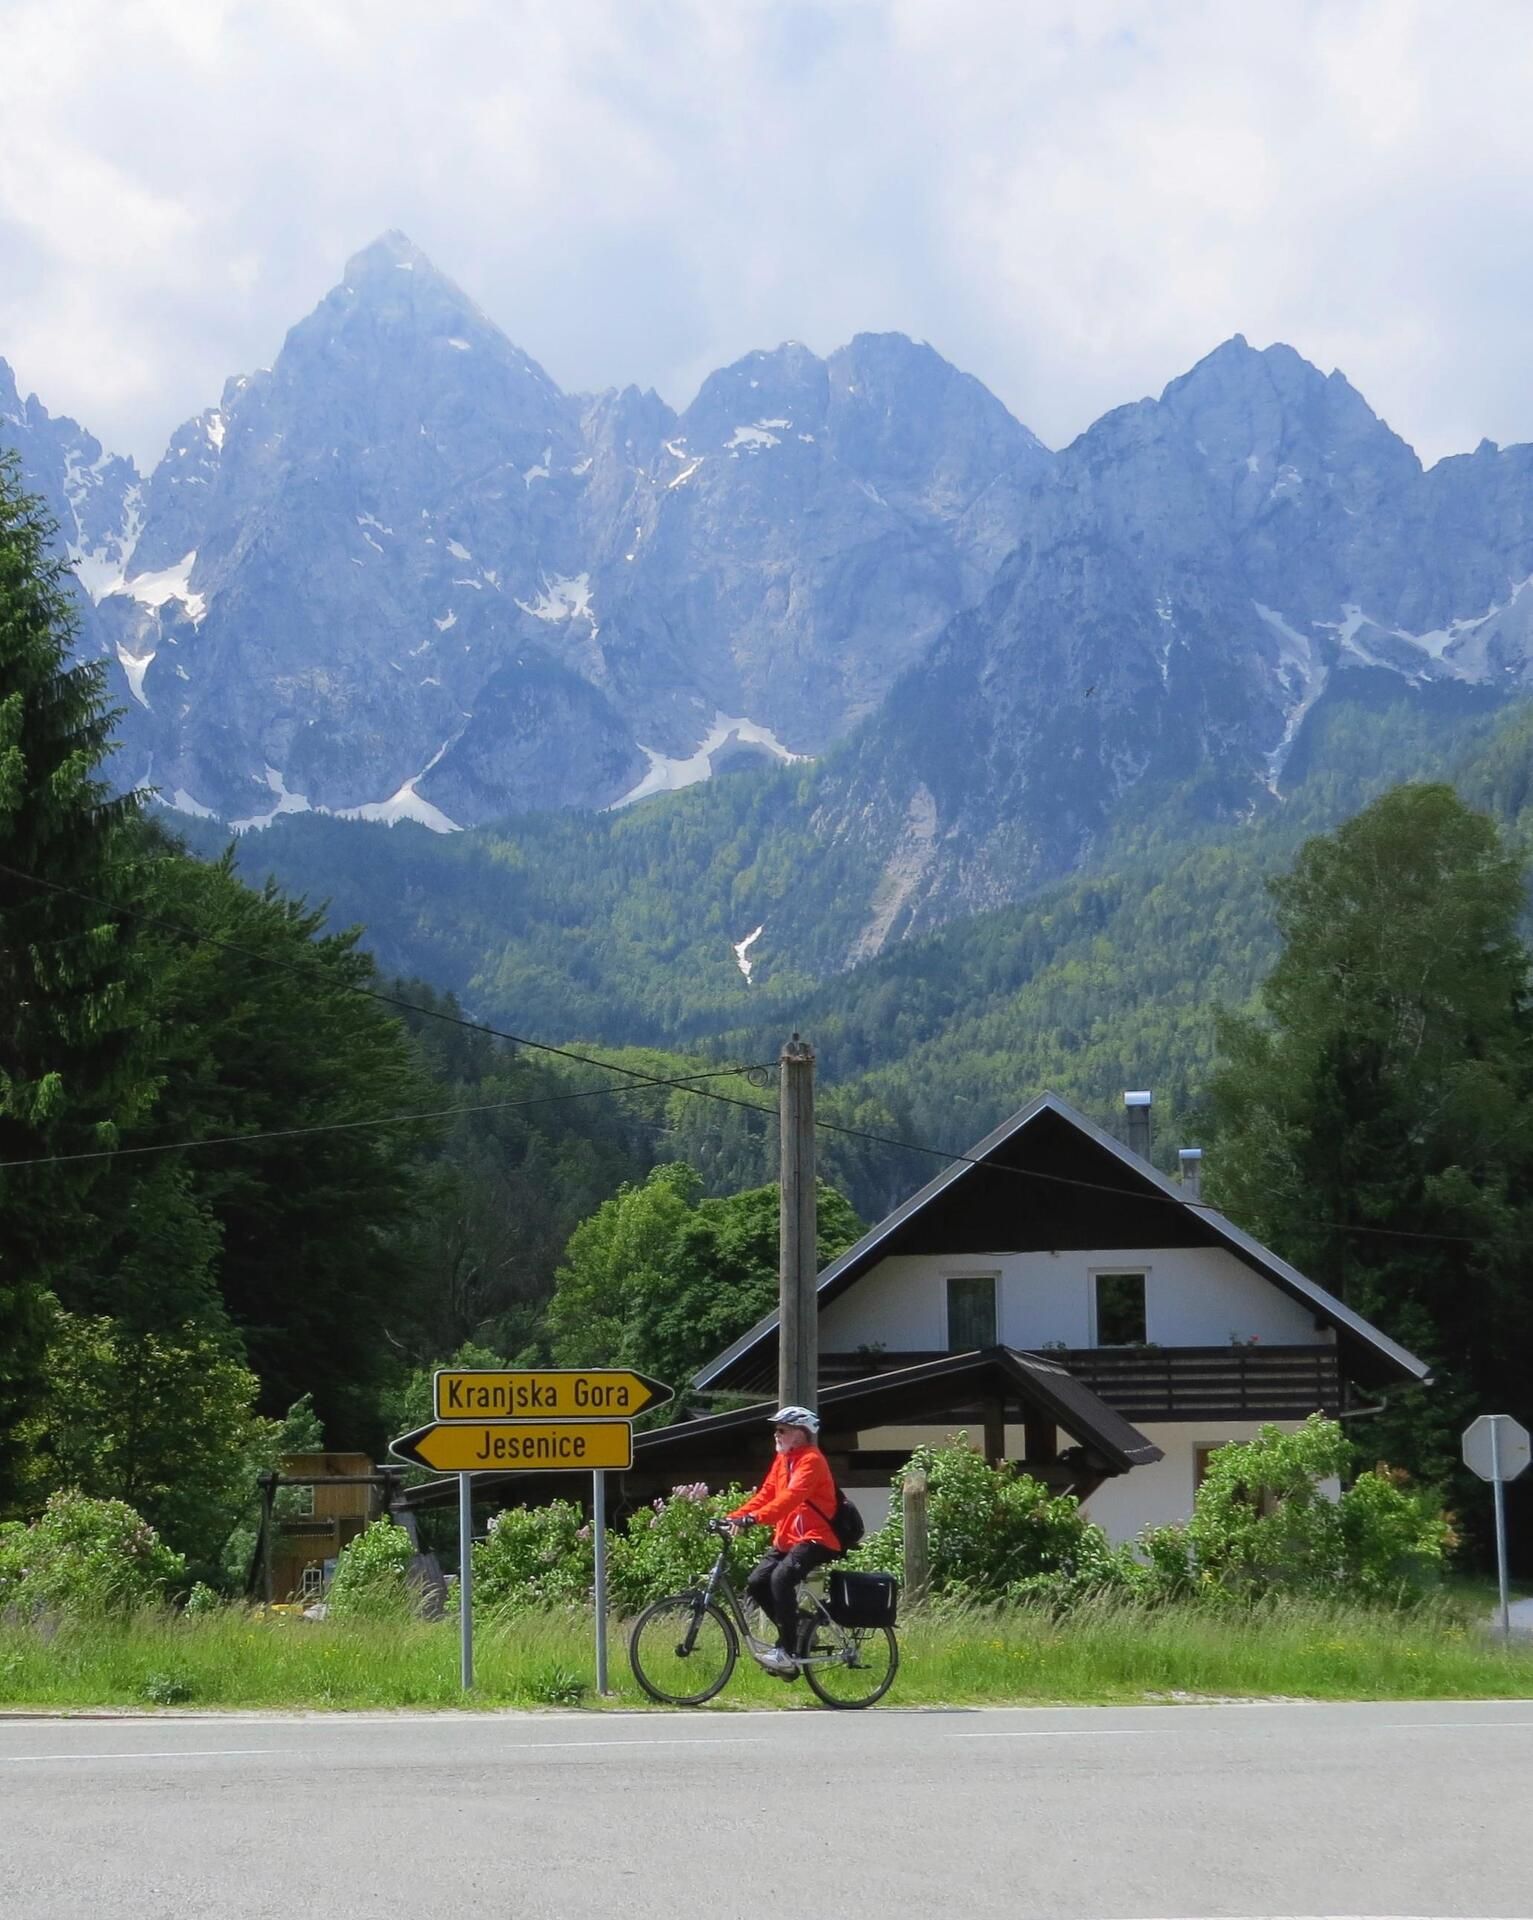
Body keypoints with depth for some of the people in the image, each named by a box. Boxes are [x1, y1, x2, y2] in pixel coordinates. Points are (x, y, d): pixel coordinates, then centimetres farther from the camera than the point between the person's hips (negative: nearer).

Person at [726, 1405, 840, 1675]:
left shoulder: (811, 1460, -13)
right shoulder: (782, 1460, 15)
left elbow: (791, 1496, -27)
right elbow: (765, 1495, 11)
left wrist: (754, 1519, -37)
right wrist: (733, 1516, -4)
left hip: (815, 1538, -9)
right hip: (787, 1538, 9)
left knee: (781, 1578, -30)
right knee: (756, 1583, -8)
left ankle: (788, 1652, -27)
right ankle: (793, 1634, 8)